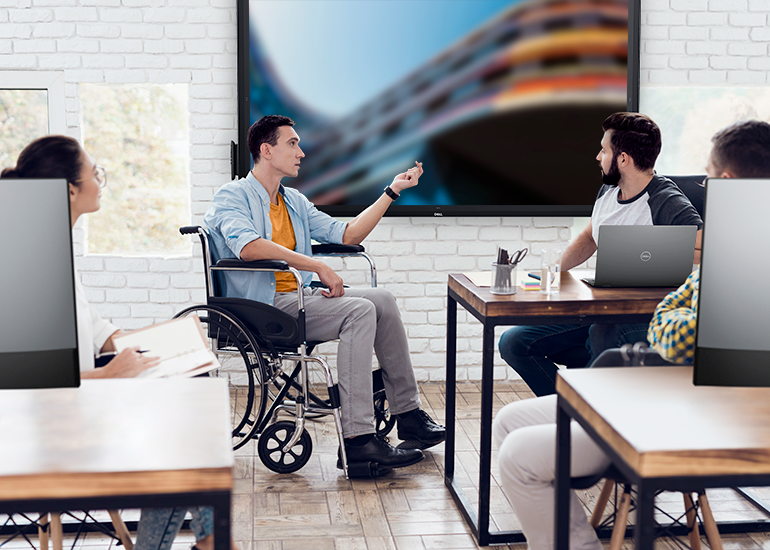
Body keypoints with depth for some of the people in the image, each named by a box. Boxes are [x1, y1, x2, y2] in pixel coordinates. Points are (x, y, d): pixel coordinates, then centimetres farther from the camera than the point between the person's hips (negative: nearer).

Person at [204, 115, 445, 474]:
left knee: (382, 300, -6)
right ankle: (357, 441, -29)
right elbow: (248, 247, -25)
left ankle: (408, 414, 0)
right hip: (259, 308, -8)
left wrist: (391, 192, 16)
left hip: (297, 295, 8)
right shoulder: (232, 196, -5)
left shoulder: (295, 202, 22)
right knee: (359, 311, -24)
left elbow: (347, 235, 19)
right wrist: (317, 267, -26)